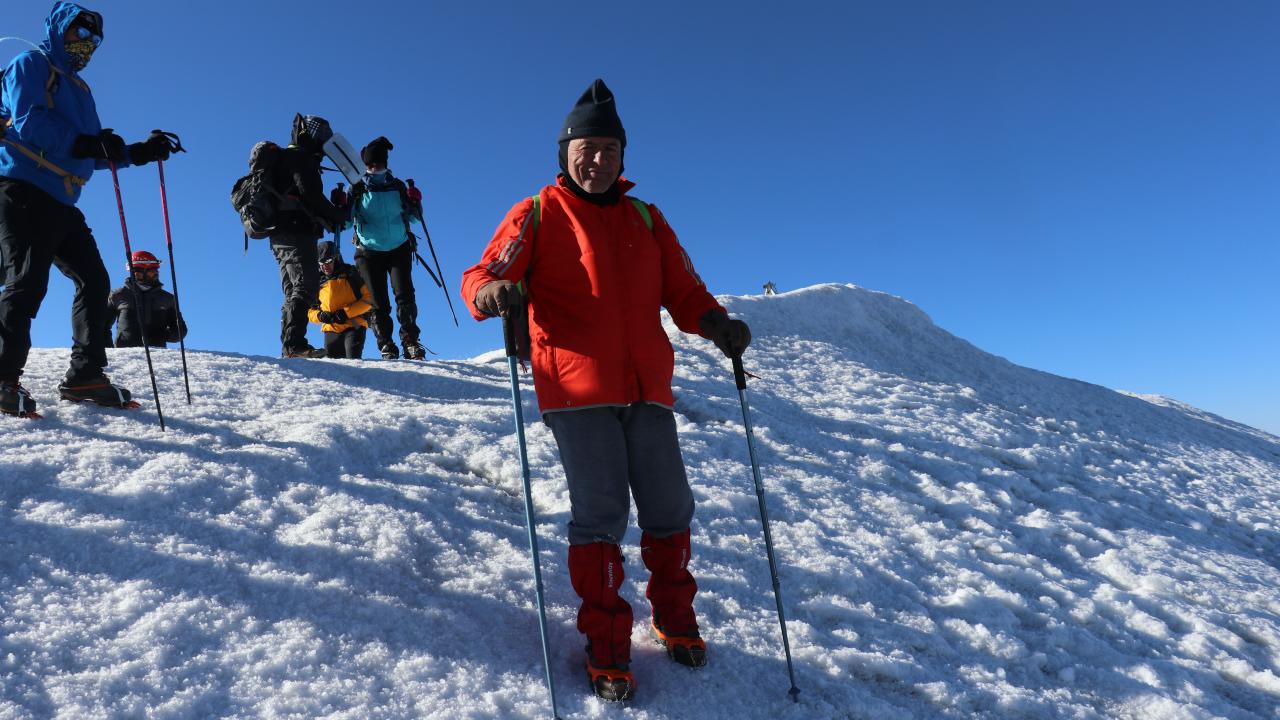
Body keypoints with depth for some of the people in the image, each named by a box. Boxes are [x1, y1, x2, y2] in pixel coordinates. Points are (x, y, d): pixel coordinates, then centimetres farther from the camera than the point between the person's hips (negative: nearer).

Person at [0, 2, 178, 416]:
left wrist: (140, 153, 10)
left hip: (60, 203, 8)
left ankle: (84, 375, 6)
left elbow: (94, 156, 22)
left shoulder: (78, 88, 27)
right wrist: (85, 144, -25)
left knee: (94, 280, 3)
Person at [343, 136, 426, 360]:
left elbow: (414, 218, 9)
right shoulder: (357, 189, 3)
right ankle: (387, 347, 2)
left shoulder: (398, 186, 7)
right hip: (370, 252, 0)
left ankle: (411, 343, -12)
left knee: (404, 295, -14)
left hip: (399, 249, 0)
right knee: (379, 302, -2)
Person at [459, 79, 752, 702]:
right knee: (600, 512, -7)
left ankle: (675, 617, 30)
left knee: (669, 510, 5)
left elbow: (683, 291, 14)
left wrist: (714, 322, -7)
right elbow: (479, 279, -1)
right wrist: (493, 291, -25)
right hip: (577, 389, -3)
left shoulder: (644, 218, 17)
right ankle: (606, 645, 11)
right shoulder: (537, 215, 7)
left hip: (648, 388, 4)